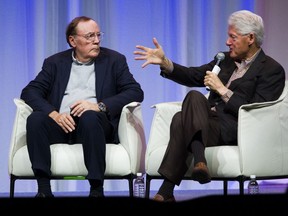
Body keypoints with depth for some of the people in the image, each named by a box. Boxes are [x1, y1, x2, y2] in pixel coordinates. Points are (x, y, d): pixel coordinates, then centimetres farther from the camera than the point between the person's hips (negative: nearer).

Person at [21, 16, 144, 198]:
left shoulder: (114, 60, 13)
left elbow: (136, 92, 1)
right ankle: (44, 189, -33)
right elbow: (29, 92, 6)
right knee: (35, 119, -29)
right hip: (61, 123, 2)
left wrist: (100, 106, -15)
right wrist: (54, 114, -15)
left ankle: (97, 189, -34)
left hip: (94, 122, -2)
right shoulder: (55, 63, 17)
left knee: (89, 117, -36)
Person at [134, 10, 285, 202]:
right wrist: (164, 62, 1)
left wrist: (222, 90, -12)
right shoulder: (225, 59, 22)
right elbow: (194, 76, 16)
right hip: (210, 120, 6)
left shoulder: (273, 70, -1)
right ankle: (199, 161, -41)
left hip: (233, 130, -6)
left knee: (181, 120, -29)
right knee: (195, 96, -28)